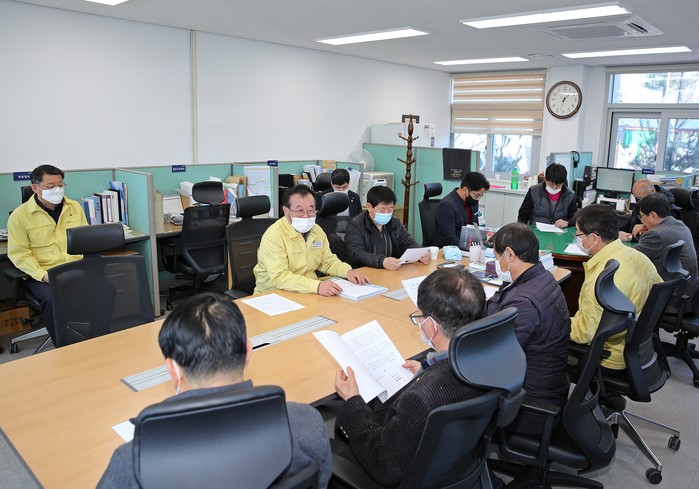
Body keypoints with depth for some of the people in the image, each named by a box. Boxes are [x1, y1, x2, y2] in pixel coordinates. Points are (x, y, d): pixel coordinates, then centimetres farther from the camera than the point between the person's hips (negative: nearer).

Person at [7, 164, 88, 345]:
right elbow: (19, 253, -3)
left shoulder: (75, 207, 14)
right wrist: (43, 275, -17)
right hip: (43, 274, -3)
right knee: (54, 300, -34)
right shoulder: (19, 215, 2)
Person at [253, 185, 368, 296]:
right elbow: (279, 277, -27)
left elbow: (328, 261, 16)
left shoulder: (317, 230, 6)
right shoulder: (273, 236, -18)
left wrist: (348, 271, -4)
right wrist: (317, 286, -38)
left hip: (309, 292, 7)